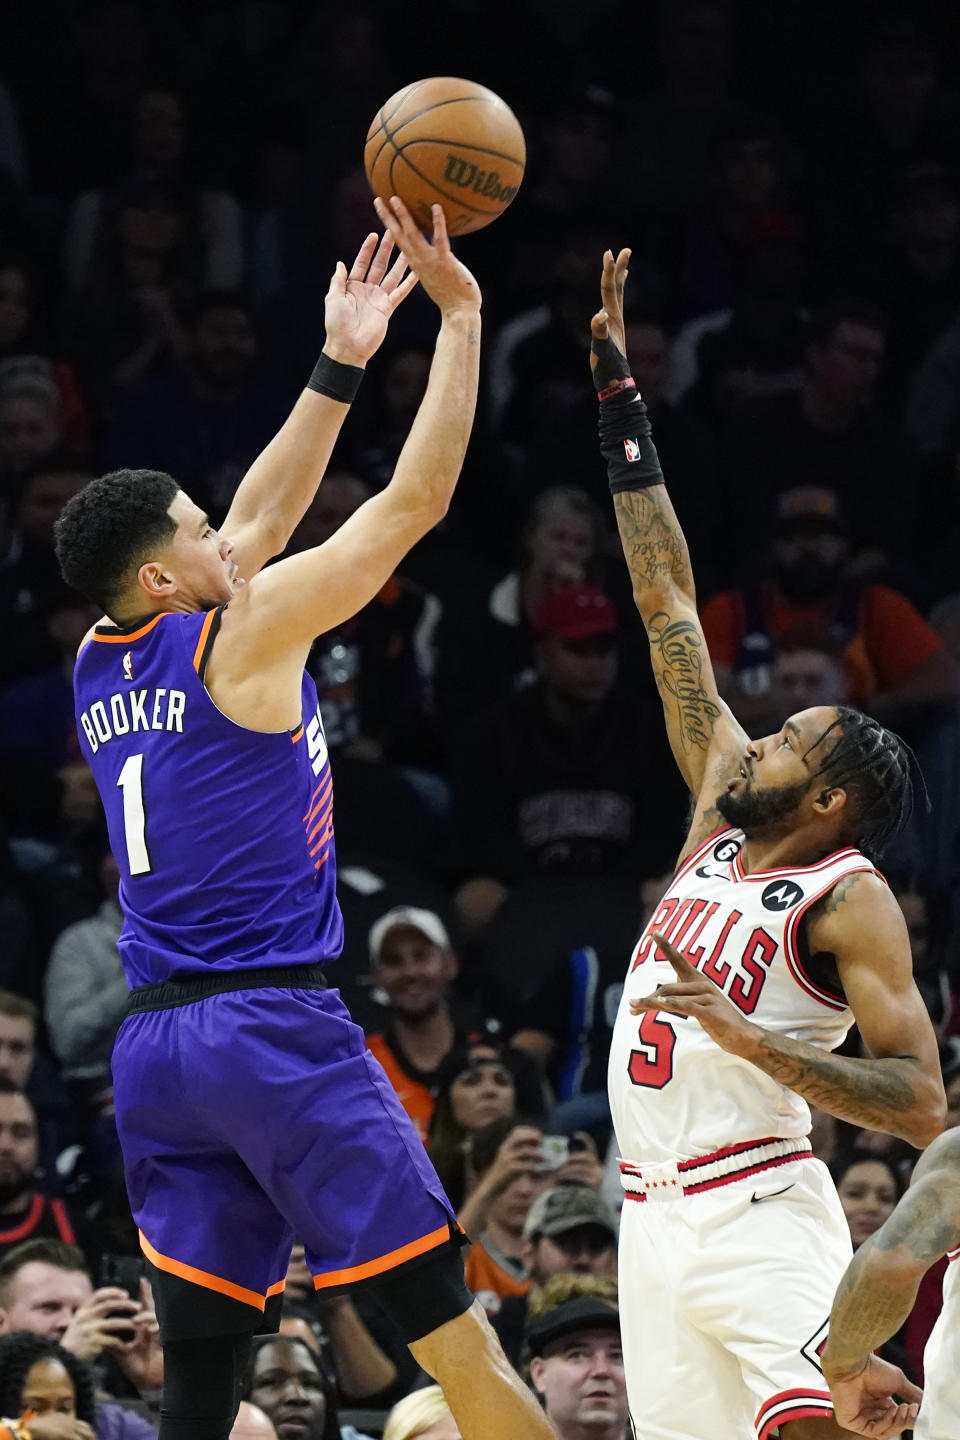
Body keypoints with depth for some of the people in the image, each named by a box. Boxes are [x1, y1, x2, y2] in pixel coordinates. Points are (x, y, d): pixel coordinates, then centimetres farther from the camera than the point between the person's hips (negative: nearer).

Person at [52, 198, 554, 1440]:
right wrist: (460, 316, 5)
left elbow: (258, 521, 25)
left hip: (153, 1047, 7)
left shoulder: (100, 668, 14)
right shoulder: (242, 635, -6)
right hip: (273, 1026, -7)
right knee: (448, 1325, -3)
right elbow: (415, 500, -2)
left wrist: (341, 365, 27)